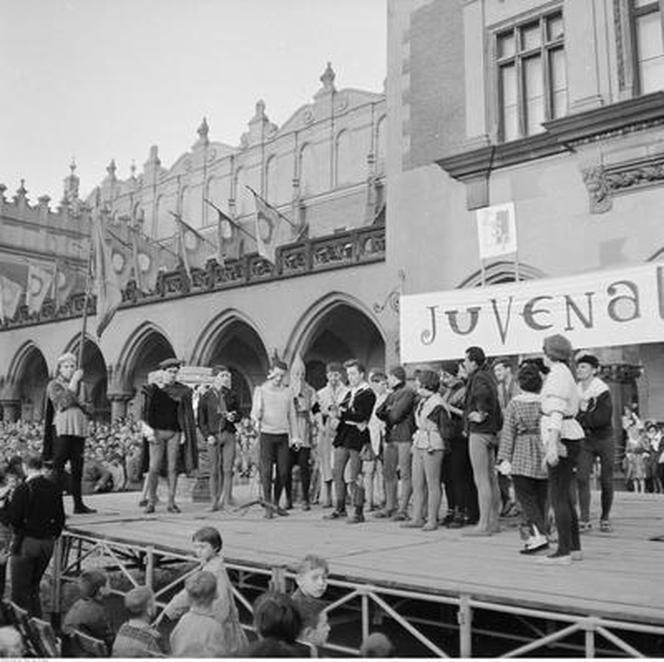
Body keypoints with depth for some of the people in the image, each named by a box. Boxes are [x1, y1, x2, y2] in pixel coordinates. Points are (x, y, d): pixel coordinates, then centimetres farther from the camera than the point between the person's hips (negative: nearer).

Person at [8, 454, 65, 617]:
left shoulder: (23, 489, -15)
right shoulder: (54, 489, 3)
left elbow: (13, 519, -15)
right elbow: (60, 518, 6)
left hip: (26, 542, -6)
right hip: (47, 542, 6)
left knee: (20, 590, 5)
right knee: (34, 586, 20)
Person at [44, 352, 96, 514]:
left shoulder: (77, 384, 20)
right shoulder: (54, 385, 2)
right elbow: (65, 401, -15)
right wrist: (74, 382, -11)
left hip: (79, 429, 6)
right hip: (62, 429, -6)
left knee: (77, 468, 8)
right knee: (58, 467, -9)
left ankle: (78, 504, 13)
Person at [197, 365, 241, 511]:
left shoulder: (232, 395, 9)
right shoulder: (206, 397, 2)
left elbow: (239, 415, 15)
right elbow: (201, 420, 4)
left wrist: (233, 417, -8)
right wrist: (207, 436, -8)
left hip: (229, 434, 2)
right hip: (213, 436, -1)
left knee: (228, 469, -3)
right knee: (214, 471, 2)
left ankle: (226, 501, 4)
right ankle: (214, 501, 12)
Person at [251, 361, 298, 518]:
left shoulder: (287, 392, 12)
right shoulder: (261, 390, 2)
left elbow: (291, 415, 15)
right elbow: (256, 410, -7)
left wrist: (293, 436, 11)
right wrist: (256, 420, -30)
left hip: (283, 435, 3)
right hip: (267, 434, -3)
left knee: (283, 472, 1)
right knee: (267, 471, -5)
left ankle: (276, 503, 16)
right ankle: (268, 507, 1)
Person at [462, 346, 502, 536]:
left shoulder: (478, 378, -13)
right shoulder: (487, 375, 16)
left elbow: (484, 393, -34)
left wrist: (481, 414, -23)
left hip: (479, 432, -10)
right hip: (490, 432, 10)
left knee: (481, 480, -7)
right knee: (491, 479, 12)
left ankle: (484, 525, -4)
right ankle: (493, 521, 19)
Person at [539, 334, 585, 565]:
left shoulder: (557, 374, -11)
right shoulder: (565, 373, 19)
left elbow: (556, 412, -21)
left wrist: (552, 445, -26)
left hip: (561, 439, -10)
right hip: (569, 438, 10)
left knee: (558, 496, -7)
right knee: (564, 496, 13)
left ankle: (564, 551, -5)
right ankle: (575, 548, 18)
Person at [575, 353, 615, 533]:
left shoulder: (602, 390, -12)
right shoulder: (575, 391, 2)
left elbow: (603, 418, -20)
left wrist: (581, 417, -17)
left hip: (604, 439, -3)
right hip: (586, 441, 3)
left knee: (606, 481, 3)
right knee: (581, 477, -11)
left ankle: (605, 518, 20)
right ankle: (584, 519, -9)